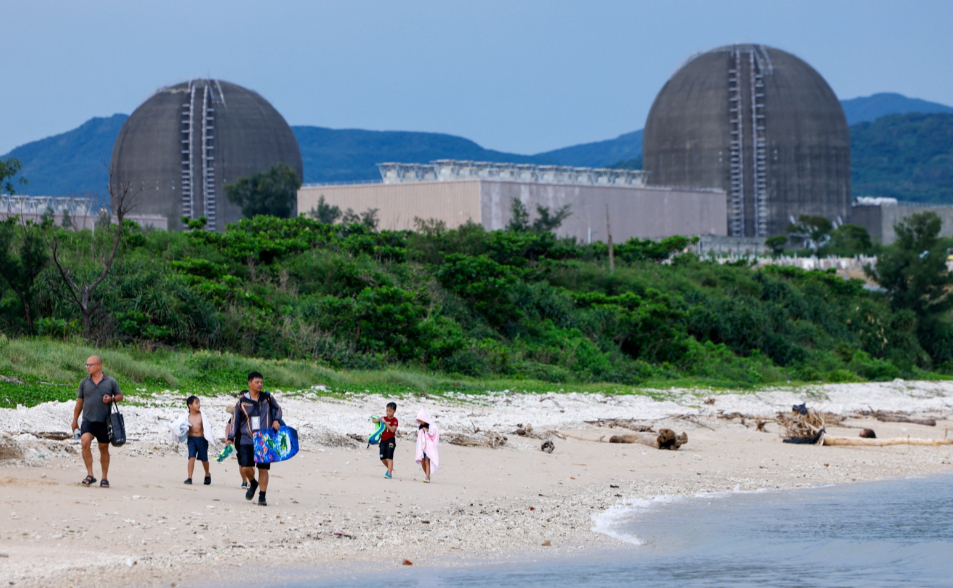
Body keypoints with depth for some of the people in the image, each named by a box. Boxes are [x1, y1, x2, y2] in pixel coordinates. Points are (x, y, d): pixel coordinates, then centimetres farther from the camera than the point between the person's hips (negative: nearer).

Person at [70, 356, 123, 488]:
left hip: (104, 421, 0)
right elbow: (79, 401, 14)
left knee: (104, 448, 7)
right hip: (88, 421, 0)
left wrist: (111, 399, -11)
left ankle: (104, 478, 18)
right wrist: (75, 420, 15)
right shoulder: (84, 382, 8)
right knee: (85, 442, -22)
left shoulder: (111, 382, 3)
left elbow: (120, 396, 12)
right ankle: (90, 475, -17)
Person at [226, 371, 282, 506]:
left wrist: (277, 420, 1)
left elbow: (278, 409, 21)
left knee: (263, 469, -1)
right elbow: (235, 420, 8)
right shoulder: (242, 401, 2)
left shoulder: (267, 398, 5)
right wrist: (230, 438, 3)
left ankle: (262, 497, 8)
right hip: (247, 439, 0)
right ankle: (253, 484, 24)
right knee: (246, 467, -8)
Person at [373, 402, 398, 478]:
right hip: (383, 440, 6)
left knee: (389, 457, -10)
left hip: (390, 440, -6)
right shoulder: (384, 418, 11)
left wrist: (385, 423, -22)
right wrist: (379, 419, -10)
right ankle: (390, 469, 32)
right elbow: (374, 421, 11)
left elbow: (392, 429, -19)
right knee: (382, 458, 10)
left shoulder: (394, 420, -6)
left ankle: (389, 474, -12)